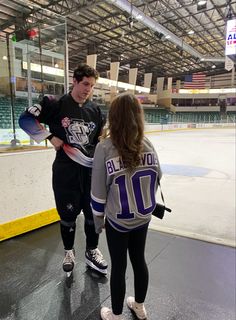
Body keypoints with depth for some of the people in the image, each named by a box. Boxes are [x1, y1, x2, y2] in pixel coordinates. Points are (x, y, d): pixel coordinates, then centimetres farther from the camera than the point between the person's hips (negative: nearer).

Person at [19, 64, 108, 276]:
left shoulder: (95, 111, 6)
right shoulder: (56, 105, -8)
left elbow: (101, 139, 15)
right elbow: (26, 119, -6)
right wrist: (50, 137, -13)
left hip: (91, 170, 4)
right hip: (65, 171, -3)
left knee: (94, 212, 12)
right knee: (68, 213, 10)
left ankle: (92, 251, 34)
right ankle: (69, 251, 35)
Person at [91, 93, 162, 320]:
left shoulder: (104, 148, -20)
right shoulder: (147, 144, -10)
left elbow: (98, 192, -15)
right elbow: (156, 178, 2)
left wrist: (98, 221, 0)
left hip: (117, 221, -3)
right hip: (142, 217, 4)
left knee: (118, 266, 14)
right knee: (139, 260, 22)